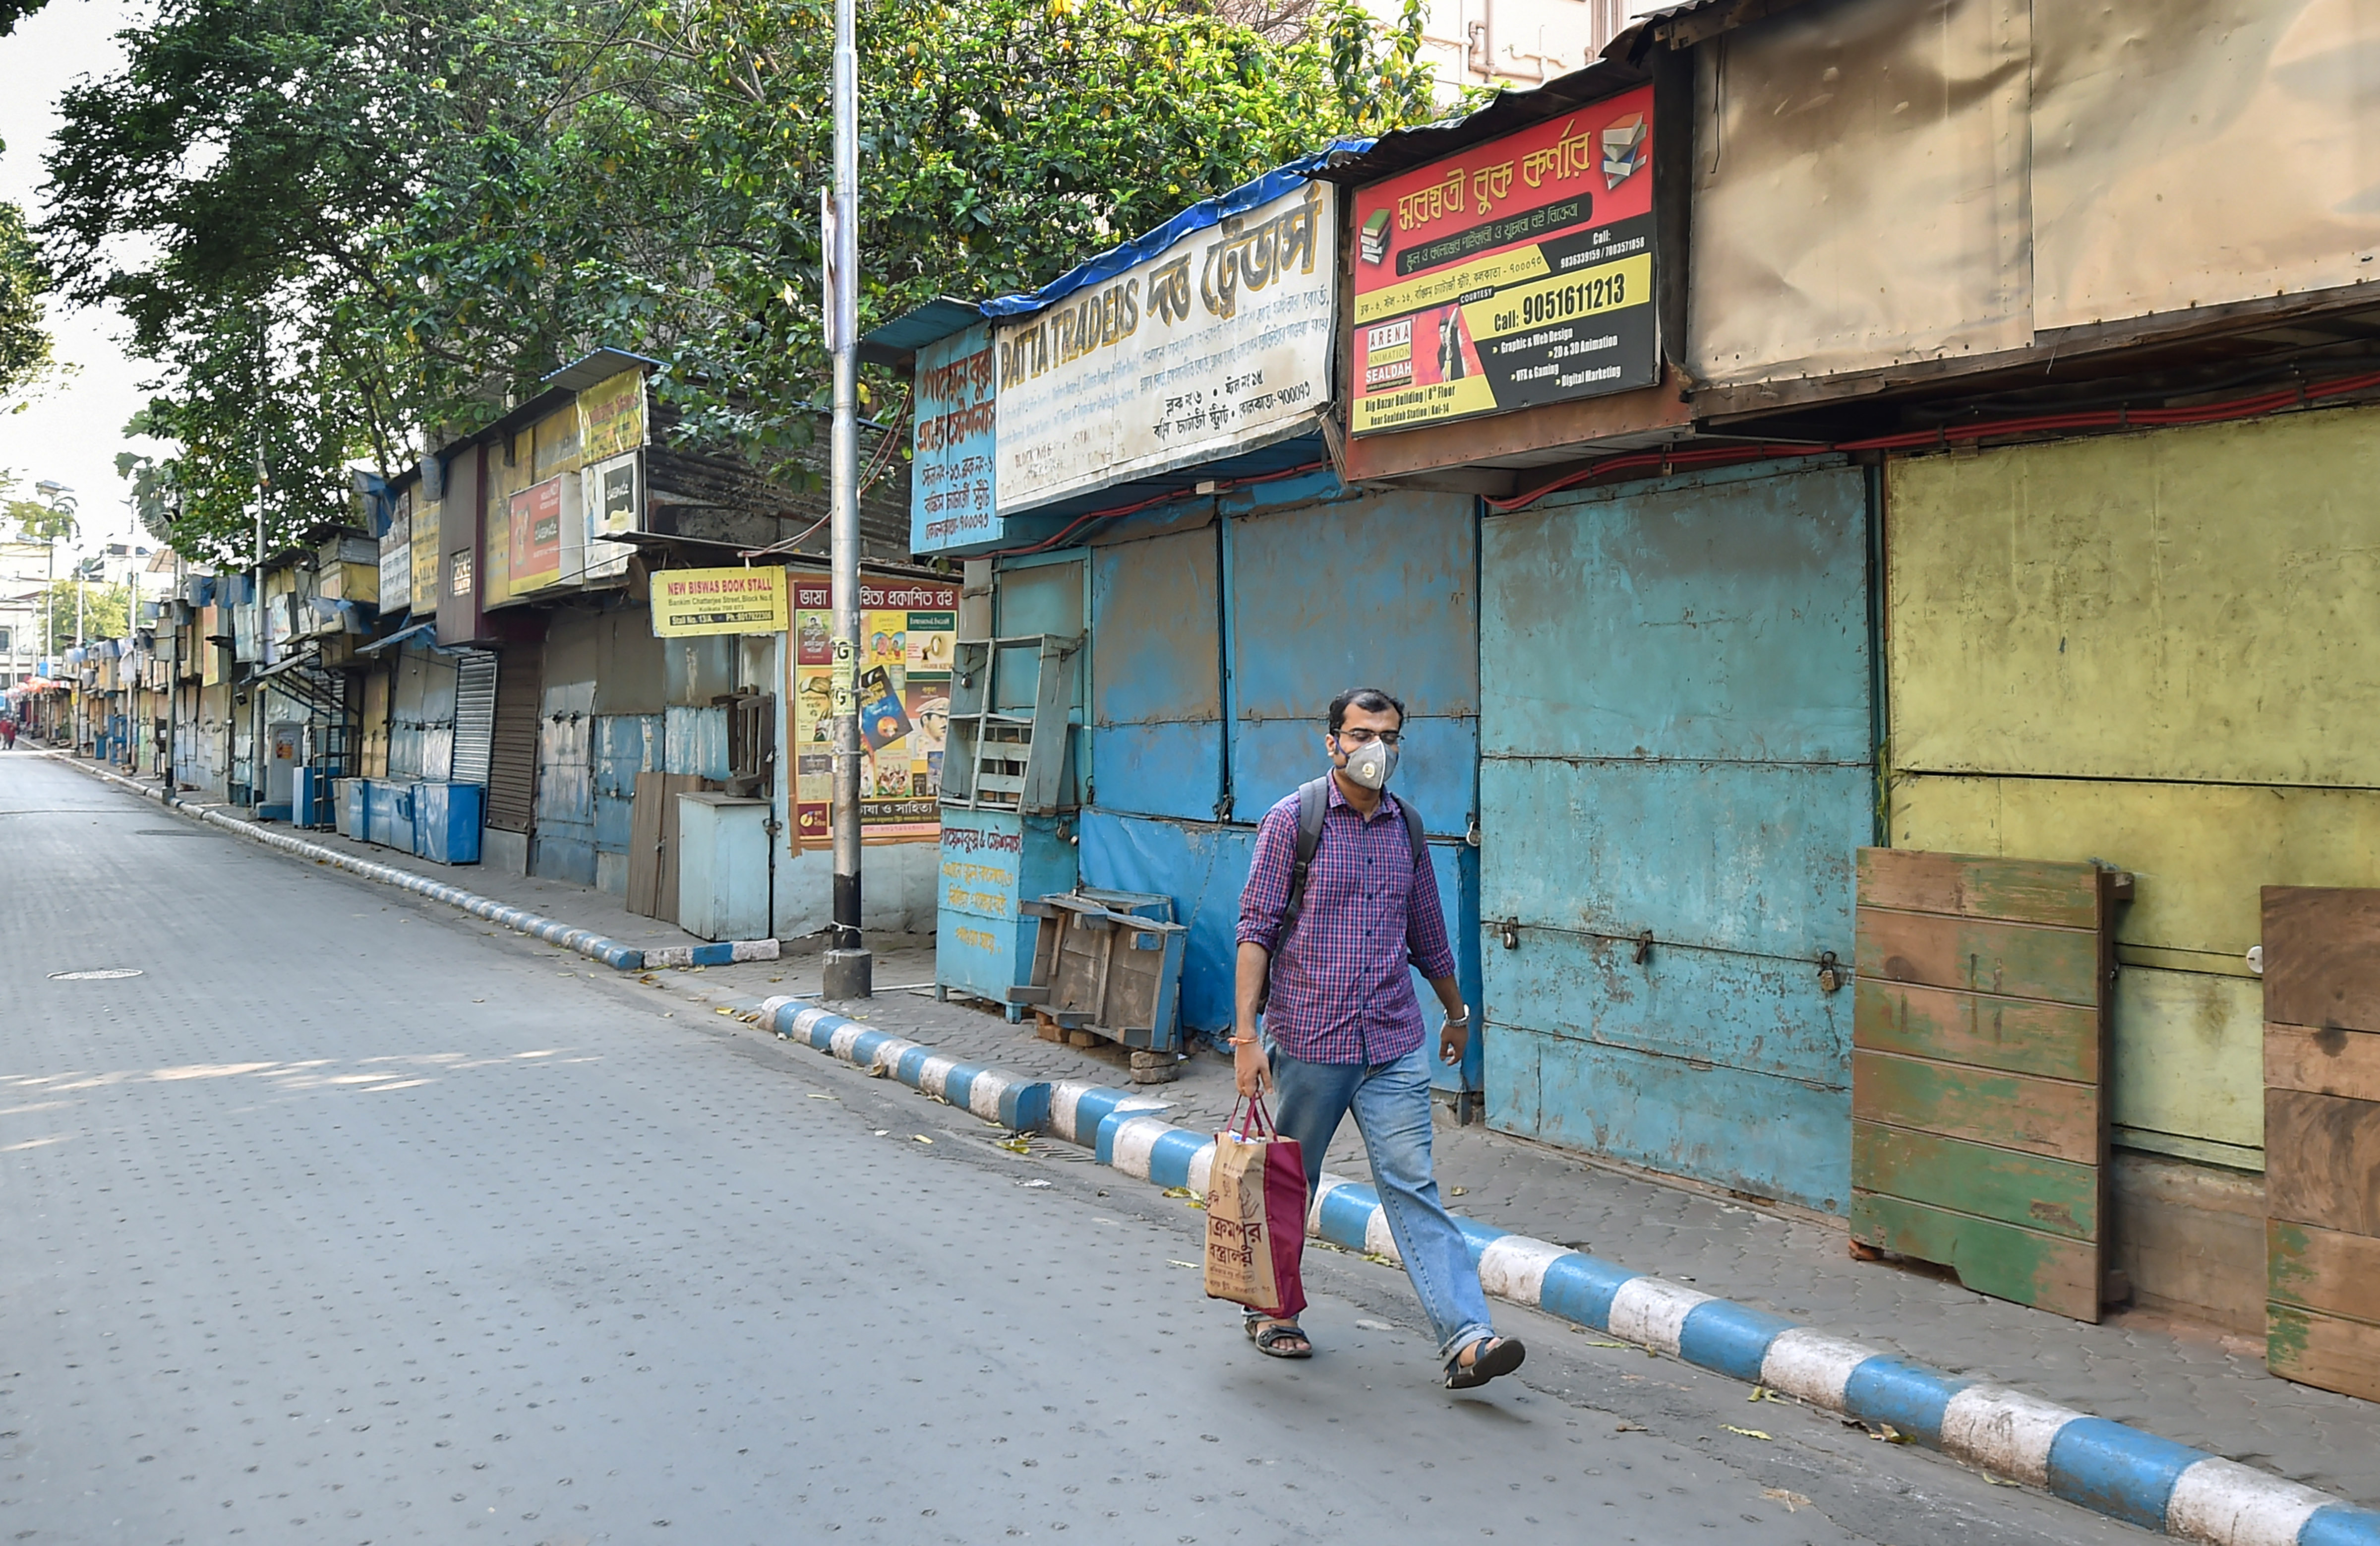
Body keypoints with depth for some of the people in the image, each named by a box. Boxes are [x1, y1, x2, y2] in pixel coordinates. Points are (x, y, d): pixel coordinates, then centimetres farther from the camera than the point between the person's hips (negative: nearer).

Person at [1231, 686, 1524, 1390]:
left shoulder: (1406, 828, 9)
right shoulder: (1292, 820, -5)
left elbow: (1427, 936, 21)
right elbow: (1256, 929, -7)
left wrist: (1458, 1014, 30)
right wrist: (1246, 1034, -14)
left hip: (1393, 1047, 3)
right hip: (1308, 1041, -3)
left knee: (1414, 1186, -4)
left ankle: (1466, 1338, -10)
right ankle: (1269, 1308, 31)